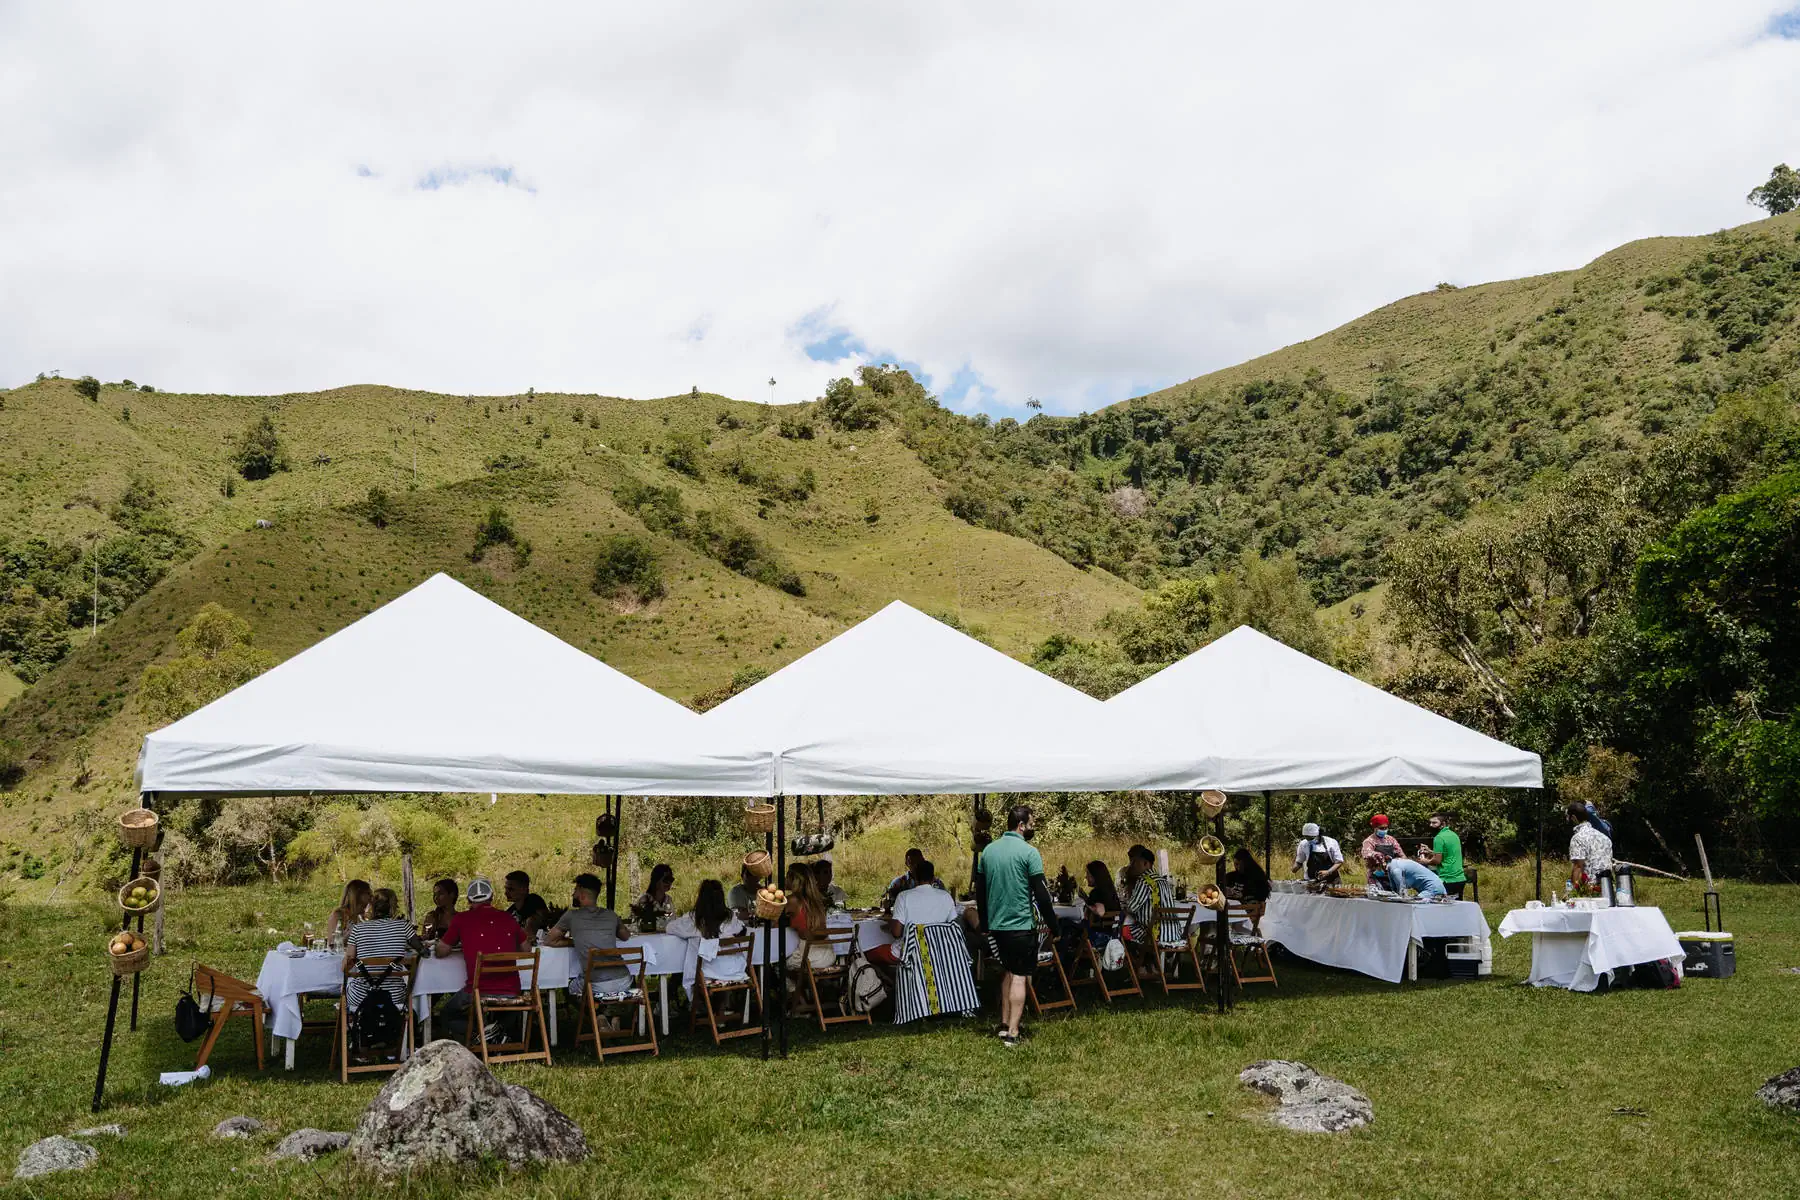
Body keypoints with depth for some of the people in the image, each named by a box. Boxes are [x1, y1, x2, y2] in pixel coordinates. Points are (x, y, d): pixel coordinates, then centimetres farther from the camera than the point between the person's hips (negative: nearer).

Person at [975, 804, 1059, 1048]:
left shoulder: (988, 850, 7)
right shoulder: (1029, 852, -12)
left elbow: (979, 891, 13)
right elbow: (1041, 893, -13)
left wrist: (985, 923, 23)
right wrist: (1053, 924, -3)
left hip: (996, 924, 6)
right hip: (1021, 925, -6)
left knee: (1009, 971, 21)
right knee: (1020, 976, -1)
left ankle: (1004, 1024, 22)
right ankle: (1012, 1033, -4)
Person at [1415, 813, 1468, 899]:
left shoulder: (1439, 838, -12)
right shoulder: (1454, 835, 15)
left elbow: (1437, 860, -16)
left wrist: (1426, 862, 2)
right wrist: (1430, 852, 24)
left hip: (1448, 881, -9)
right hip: (1460, 879, 9)